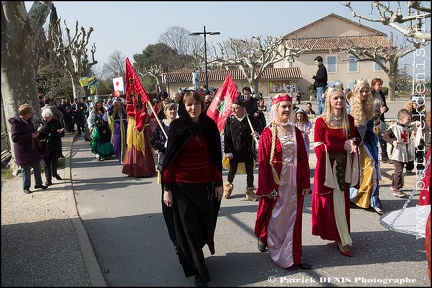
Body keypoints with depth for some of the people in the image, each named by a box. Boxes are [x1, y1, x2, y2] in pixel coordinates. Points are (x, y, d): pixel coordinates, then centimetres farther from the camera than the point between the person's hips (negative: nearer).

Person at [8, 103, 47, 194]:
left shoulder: (29, 121, 8)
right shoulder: (16, 124, -18)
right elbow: (14, 138, -26)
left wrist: (36, 133, -1)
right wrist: (30, 136, -26)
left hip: (33, 149, 8)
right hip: (23, 151, -8)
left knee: (37, 167, 14)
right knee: (26, 170, 3)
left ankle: (38, 183, 29)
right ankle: (26, 187, 19)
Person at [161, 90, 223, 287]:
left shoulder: (210, 126, 0)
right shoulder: (177, 126, -7)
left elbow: (215, 157, 6)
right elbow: (169, 158, -6)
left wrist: (218, 183, 5)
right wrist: (166, 188, -8)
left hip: (205, 184, 3)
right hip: (182, 185, -3)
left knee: (206, 226, 11)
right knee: (188, 229, 5)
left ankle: (191, 255, 42)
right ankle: (199, 271, 22)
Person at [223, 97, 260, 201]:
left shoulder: (250, 119, -5)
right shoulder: (230, 119, -5)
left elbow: (255, 133, 6)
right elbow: (226, 136, -4)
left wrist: (256, 136, -19)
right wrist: (227, 151, -7)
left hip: (248, 150, 0)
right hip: (234, 150, 0)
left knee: (249, 171, 9)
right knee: (232, 170, 14)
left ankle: (250, 192, 27)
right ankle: (229, 186, 41)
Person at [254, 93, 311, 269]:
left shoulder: (296, 132, 5)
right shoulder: (267, 133, -8)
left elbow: (303, 159, 5)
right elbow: (262, 162, -10)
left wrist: (305, 183, 1)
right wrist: (266, 188, -13)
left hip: (294, 182, 4)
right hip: (275, 182, -4)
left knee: (292, 219, 11)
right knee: (274, 217, 10)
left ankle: (293, 257, 22)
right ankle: (264, 237, 39)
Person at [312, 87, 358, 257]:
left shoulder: (349, 120, 6)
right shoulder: (321, 121, -7)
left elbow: (353, 141, 13)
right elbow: (319, 147, -11)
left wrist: (352, 146, -11)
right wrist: (343, 146, -15)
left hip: (343, 167, 4)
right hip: (327, 167, -4)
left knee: (341, 202, 7)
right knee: (331, 202, -1)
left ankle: (338, 236, 22)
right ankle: (342, 240, 7)